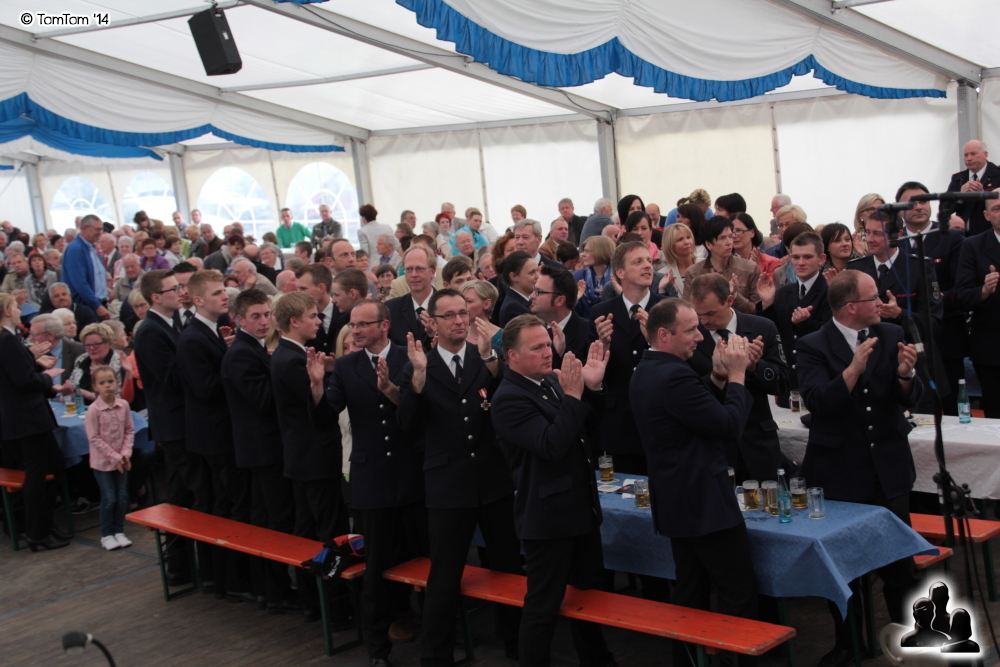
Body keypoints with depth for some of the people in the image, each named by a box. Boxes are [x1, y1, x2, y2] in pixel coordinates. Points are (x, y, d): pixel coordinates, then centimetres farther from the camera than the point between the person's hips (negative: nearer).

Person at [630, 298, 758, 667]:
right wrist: (736, 375, -10)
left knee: (690, 594, 17)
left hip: (679, 500, 10)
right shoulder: (675, 375, -23)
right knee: (740, 594, -2)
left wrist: (717, 378, -1)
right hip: (706, 501, -10)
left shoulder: (646, 371, 9)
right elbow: (731, 426, -20)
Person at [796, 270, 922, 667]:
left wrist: (905, 374, -22)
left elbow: (910, 400, -1)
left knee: (901, 561, 5)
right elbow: (817, 402, -21)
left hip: (889, 467, 2)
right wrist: (854, 368, -32)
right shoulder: (813, 347, -8)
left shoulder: (891, 336, 2)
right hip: (839, 472, -2)